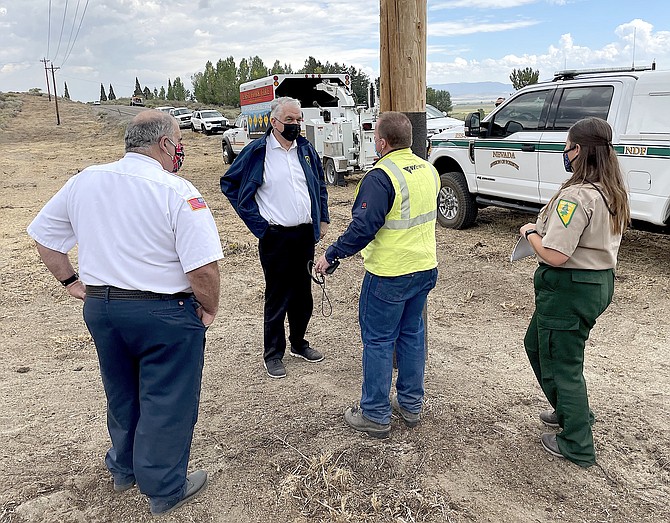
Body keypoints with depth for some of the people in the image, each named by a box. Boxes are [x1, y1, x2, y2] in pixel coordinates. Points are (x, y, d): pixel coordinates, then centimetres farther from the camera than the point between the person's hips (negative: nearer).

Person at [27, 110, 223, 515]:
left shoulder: (84, 181, 2)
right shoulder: (176, 192, -18)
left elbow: (43, 234, 13)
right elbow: (203, 268, -23)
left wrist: (71, 281, 18)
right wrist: (210, 310, -8)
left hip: (100, 307, 7)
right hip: (164, 314, -6)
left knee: (121, 394, 25)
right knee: (167, 402, 10)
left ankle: (124, 469, 45)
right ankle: (165, 490, 26)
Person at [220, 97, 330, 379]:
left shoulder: (306, 149, 8)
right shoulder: (258, 151, -7)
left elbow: (320, 184, 21)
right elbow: (229, 183, 0)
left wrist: (322, 219, 14)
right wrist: (257, 221, -5)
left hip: (306, 234, 5)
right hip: (276, 236, -5)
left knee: (303, 293, 15)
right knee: (277, 297, 3)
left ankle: (299, 343, 33)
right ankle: (273, 354, 18)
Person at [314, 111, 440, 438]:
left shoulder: (381, 177, -20)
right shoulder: (428, 170, 5)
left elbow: (362, 228, -23)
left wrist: (330, 255, -14)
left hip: (389, 274, -8)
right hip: (425, 268, 8)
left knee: (378, 341, 5)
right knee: (412, 334, 19)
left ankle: (375, 416, 16)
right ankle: (411, 405, 31)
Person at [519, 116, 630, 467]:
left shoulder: (577, 195, -25)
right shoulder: (613, 192, 6)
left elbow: (554, 254, -29)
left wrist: (530, 233, -10)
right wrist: (543, 230, 9)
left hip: (569, 288, -10)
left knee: (562, 364, 7)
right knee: (536, 344, 26)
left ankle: (577, 446, 24)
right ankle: (569, 411, 42)